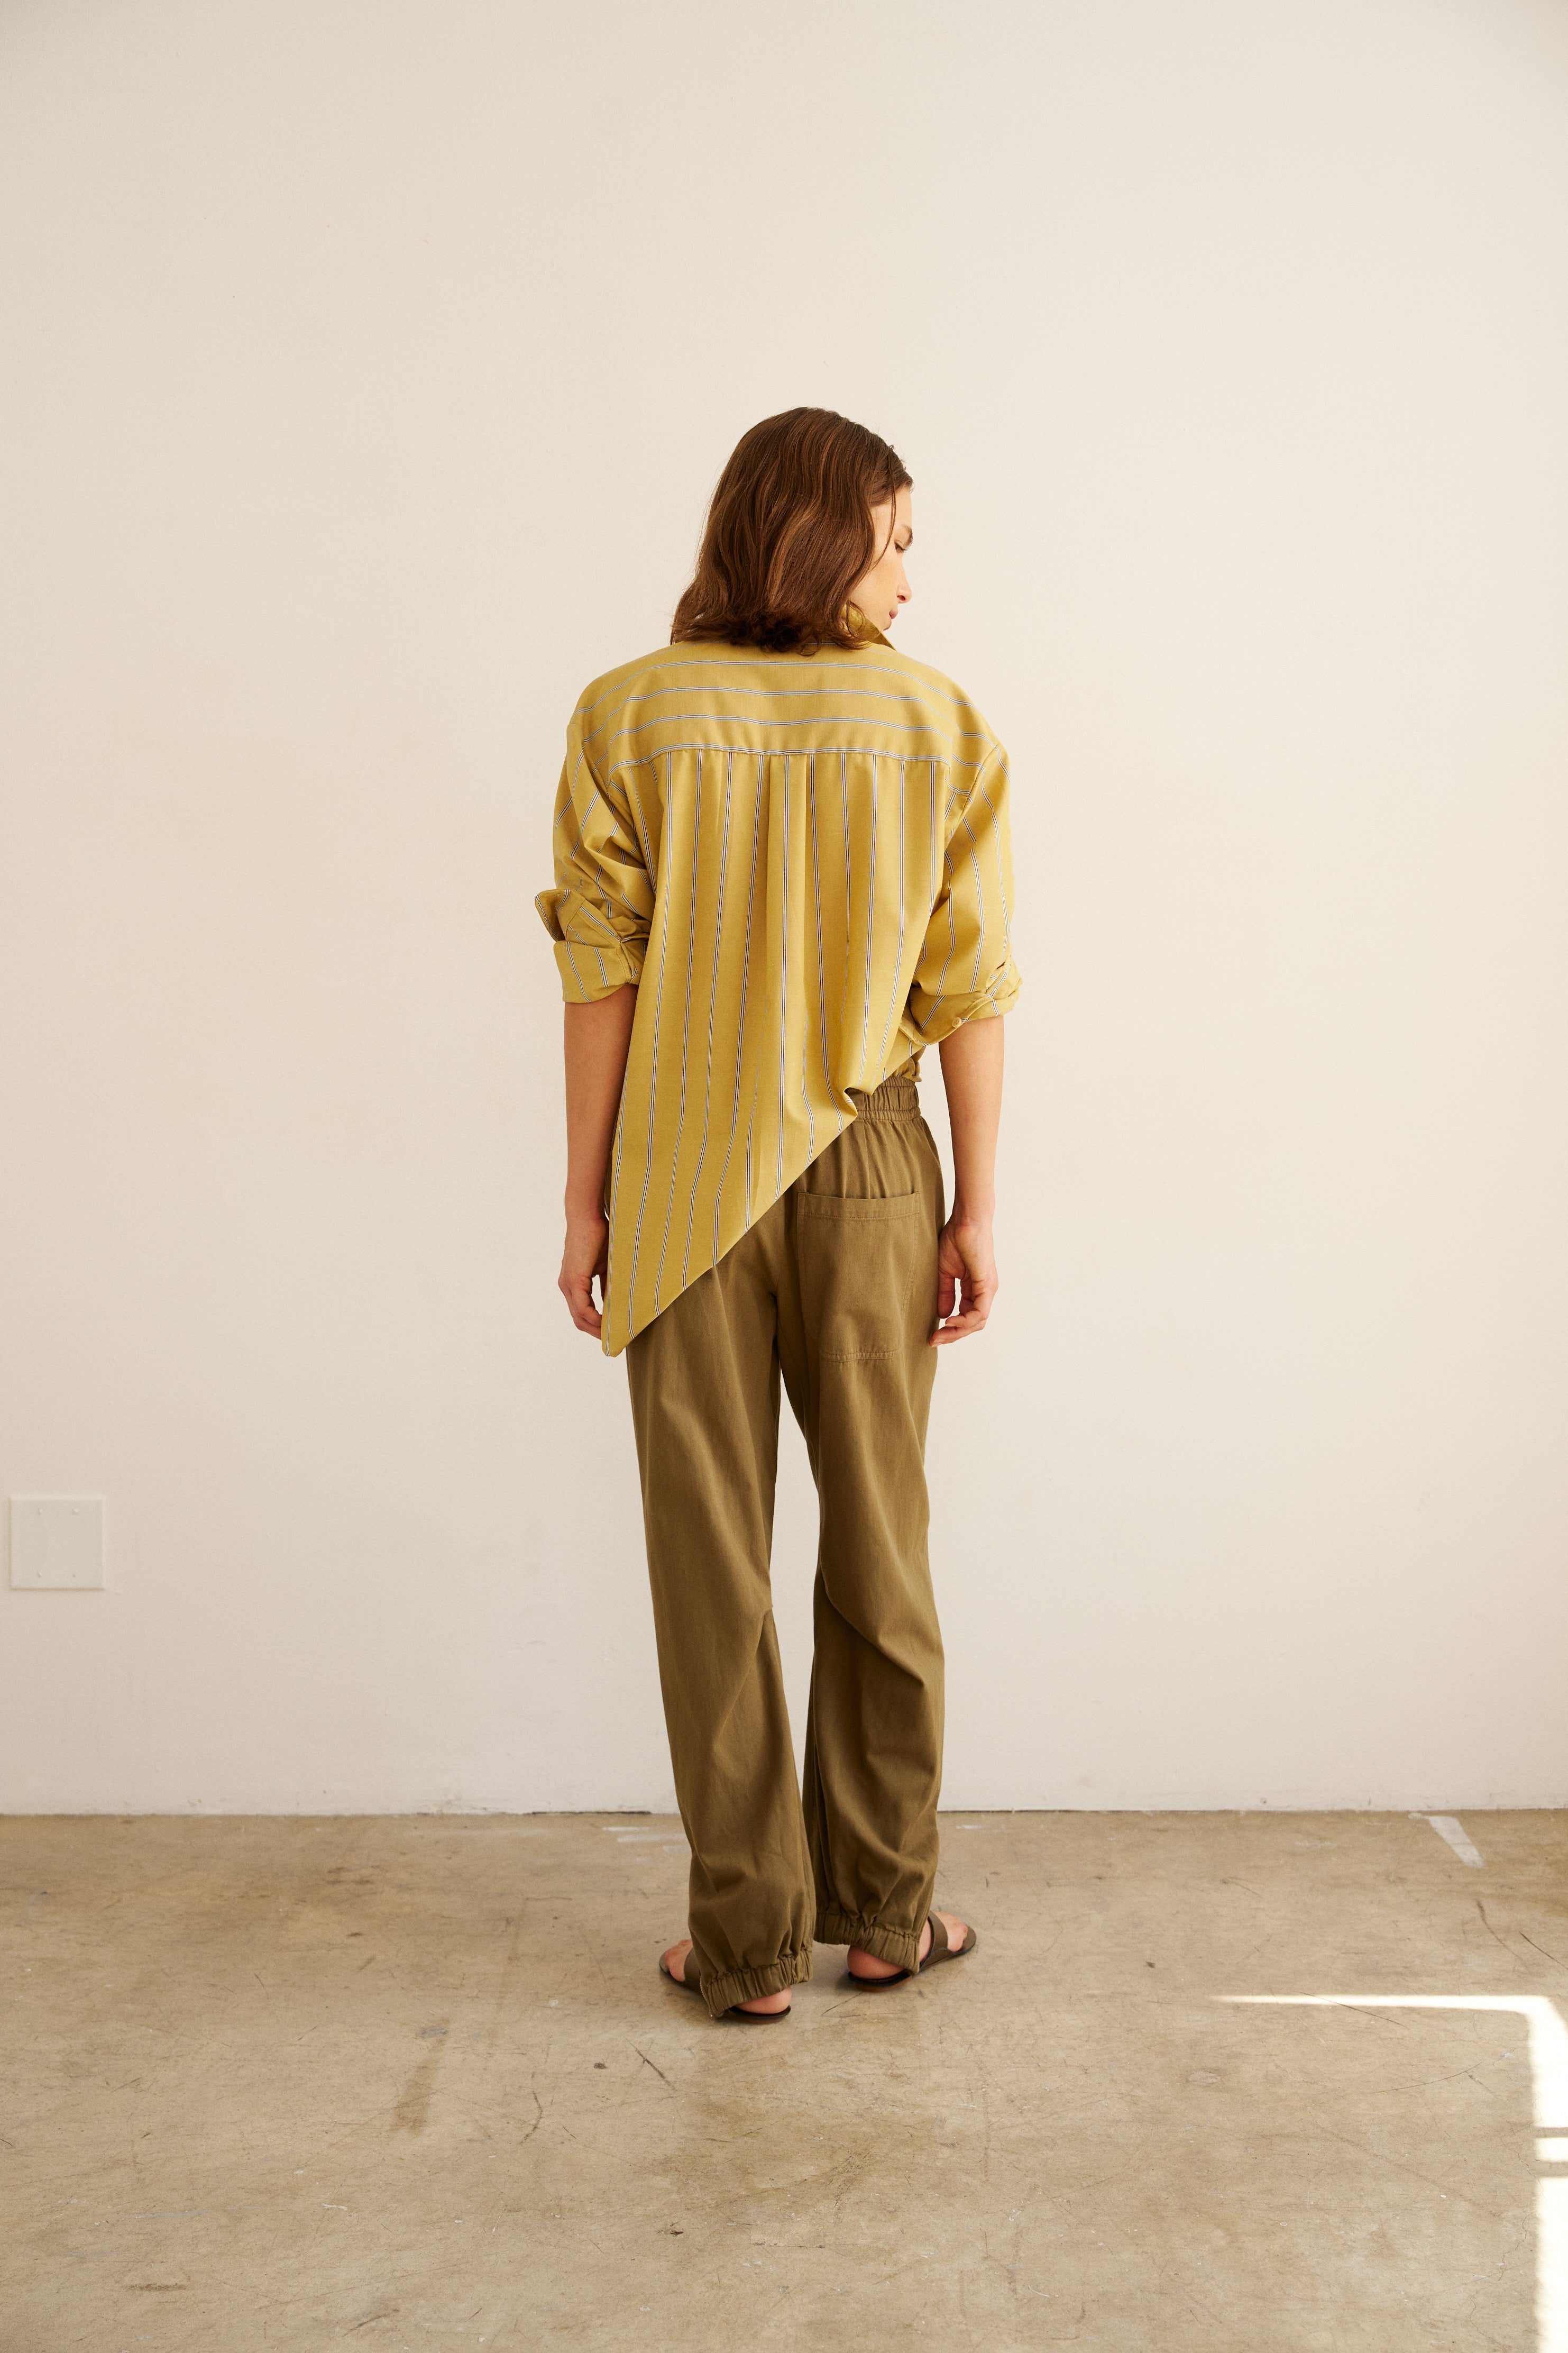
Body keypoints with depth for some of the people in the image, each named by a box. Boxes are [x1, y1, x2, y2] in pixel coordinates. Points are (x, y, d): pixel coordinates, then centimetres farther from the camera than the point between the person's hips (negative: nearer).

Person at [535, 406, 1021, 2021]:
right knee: (876, 1543, 14)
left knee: (711, 1558, 8)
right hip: (867, 1167, 1)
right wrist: (976, 1209, 4)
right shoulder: (936, 724, -3)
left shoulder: (629, 718, -5)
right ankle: (881, 1906, 26)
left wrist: (589, 1197, 1)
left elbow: (603, 974, -6)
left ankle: (749, 1936, 16)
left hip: (683, 1184, -1)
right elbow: (968, 986, -3)